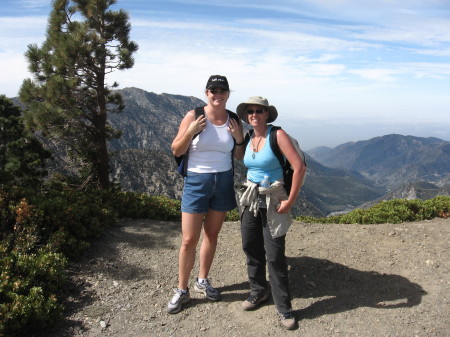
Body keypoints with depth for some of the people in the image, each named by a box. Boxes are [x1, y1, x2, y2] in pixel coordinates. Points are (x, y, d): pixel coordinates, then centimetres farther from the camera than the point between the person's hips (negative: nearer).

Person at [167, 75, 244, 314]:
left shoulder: (234, 120, 1)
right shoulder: (194, 116, -9)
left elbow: (240, 156, 10)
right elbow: (176, 151, -6)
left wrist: (239, 139, -9)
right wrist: (190, 132, -21)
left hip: (223, 182, 4)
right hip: (196, 181, -3)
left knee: (212, 235, 15)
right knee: (189, 240, -1)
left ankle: (202, 281, 34)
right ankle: (182, 290, 17)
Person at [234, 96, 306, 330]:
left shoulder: (277, 135, -13)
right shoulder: (248, 138, 5)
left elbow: (299, 167, -18)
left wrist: (290, 200, -16)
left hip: (273, 201, -6)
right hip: (250, 198, 6)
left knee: (275, 255, -3)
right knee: (251, 248, 13)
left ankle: (283, 308, 12)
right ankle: (258, 291, 34)